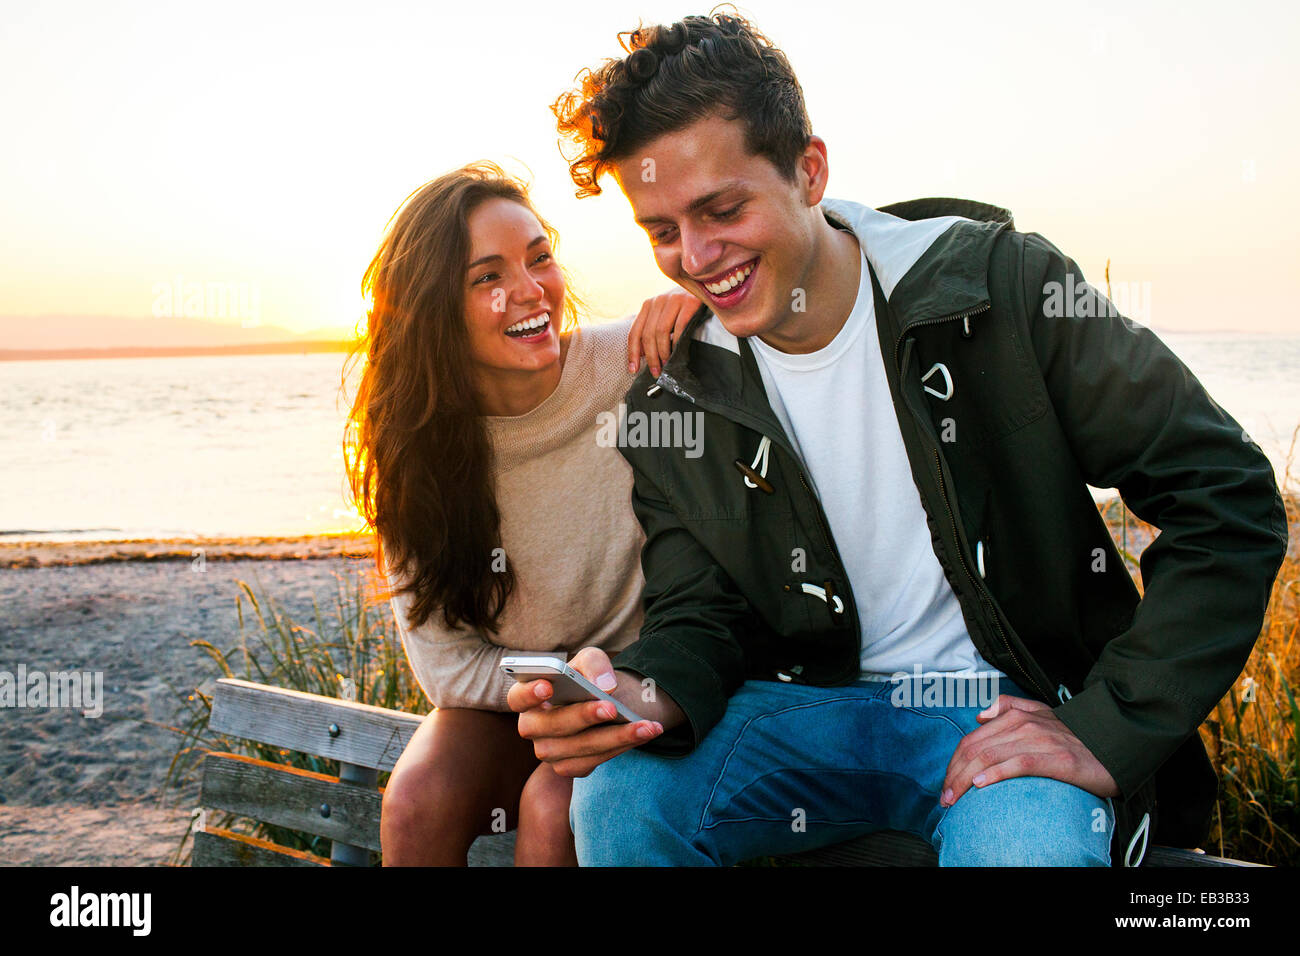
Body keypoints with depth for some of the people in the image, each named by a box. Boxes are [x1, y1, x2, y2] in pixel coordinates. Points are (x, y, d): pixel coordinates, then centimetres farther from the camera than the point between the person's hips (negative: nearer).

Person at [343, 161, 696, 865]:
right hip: (498, 702, 2)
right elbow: (447, 664, -6)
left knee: (553, 810, -29)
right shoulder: (416, 441, -9)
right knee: (417, 801, -26)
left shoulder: (636, 362, -16)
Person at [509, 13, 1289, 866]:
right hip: (808, 707, 3)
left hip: (1008, 707, -2)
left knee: (1026, 848, -35)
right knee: (617, 800, -22)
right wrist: (646, 693, -23)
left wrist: (1109, 731, -17)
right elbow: (696, 617, 2)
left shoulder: (999, 284, -12)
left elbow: (1228, 497, -10)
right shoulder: (671, 400, -2)